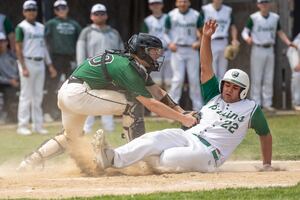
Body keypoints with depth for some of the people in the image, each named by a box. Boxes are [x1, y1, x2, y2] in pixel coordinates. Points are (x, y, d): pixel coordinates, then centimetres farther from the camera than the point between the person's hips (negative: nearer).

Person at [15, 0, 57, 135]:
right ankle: (22, 126, -4)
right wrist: (23, 68, -18)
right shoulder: (21, 27, -5)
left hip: (40, 63, 7)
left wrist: (50, 65, 13)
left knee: (38, 96, 7)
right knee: (26, 95, -6)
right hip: (28, 62, -6)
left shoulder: (41, 27, 16)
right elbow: (18, 48, -10)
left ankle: (38, 125, 10)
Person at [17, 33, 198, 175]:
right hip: (78, 93, -10)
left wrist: (184, 114, 4)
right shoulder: (127, 67, -17)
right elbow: (151, 103, -20)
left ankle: (28, 164, 23)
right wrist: (183, 119, -19)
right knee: (131, 103, -13)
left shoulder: (136, 65, 13)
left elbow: (158, 93, 12)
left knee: (72, 136, 28)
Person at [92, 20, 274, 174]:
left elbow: (266, 134, 17)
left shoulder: (251, 108, 8)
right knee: (156, 138, -27)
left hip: (208, 154, -4)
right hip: (188, 137, 4)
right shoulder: (214, 96, 18)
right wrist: (206, 38, -3)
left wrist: (267, 165, 14)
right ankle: (112, 157, -45)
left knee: (169, 159, -32)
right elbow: (206, 67, 9)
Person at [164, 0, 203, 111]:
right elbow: (165, 32, 8)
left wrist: (199, 42, -7)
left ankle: (198, 106, 8)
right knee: (178, 78, -9)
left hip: (192, 49, 2)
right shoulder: (171, 15, 1)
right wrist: (169, 43, -8)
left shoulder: (195, 15, 3)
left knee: (194, 78, 2)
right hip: (177, 50, -2)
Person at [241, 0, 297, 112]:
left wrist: (288, 43, -1)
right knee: (256, 78, -3)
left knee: (269, 79, 6)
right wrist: (247, 38, -29)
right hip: (257, 50, -5)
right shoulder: (254, 18, -6)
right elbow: (245, 32, -7)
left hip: (270, 50, 5)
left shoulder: (275, 18, 7)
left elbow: (280, 32, 14)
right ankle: (256, 104, 0)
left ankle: (267, 104, 11)